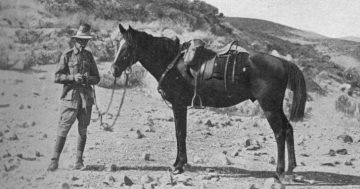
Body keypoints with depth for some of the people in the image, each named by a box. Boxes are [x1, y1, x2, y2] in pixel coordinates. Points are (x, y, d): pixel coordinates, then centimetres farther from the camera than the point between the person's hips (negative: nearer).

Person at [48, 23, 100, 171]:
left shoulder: (89, 56, 12)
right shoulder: (67, 55, 2)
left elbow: (97, 78, 14)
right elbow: (57, 77, -1)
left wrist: (89, 78, -8)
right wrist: (73, 77, -16)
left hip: (86, 96, 3)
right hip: (70, 95, -3)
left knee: (83, 130, 6)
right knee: (63, 128, -5)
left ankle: (79, 160, 15)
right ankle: (55, 160, -1)